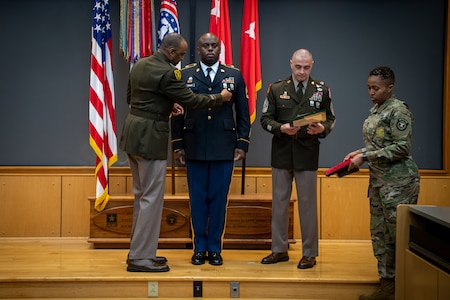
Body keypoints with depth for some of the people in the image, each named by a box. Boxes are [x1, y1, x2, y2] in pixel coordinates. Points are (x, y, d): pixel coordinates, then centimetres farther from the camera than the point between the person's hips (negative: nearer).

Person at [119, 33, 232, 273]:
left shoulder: (139, 65, 10)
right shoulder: (167, 72, -18)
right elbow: (191, 100, -15)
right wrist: (220, 98, 0)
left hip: (133, 134, 10)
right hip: (150, 138, -10)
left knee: (142, 195, 17)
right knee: (152, 197, -2)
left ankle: (139, 250, 26)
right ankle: (140, 258, 2)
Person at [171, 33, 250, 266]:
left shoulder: (234, 75, 7)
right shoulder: (185, 75, 5)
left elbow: (243, 113, 8)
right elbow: (177, 113, 6)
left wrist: (242, 144, 1)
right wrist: (178, 145, 2)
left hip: (224, 149, 0)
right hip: (194, 148, 0)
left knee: (219, 199, 5)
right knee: (197, 199, 5)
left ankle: (215, 248, 16)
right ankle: (199, 248, 16)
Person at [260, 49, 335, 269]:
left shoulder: (322, 90, 5)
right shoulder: (276, 89, 4)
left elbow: (330, 119, 8)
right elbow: (265, 118, 2)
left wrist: (322, 129, -14)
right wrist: (281, 128, -17)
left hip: (307, 154, -1)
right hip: (281, 153, 1)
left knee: (308, 203, 3)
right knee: (279, 202, 8)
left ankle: (309, 253, 13)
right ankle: (279, 250, 20)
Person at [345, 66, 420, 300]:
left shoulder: (399, 110, -13)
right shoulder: (375, 111, 12)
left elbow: (402, 147, -19)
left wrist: (366, 157, -19)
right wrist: (360, 152, 3)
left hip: (399, 182, -9)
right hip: (378, 180, 9)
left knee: (400, 234, -2)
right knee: (379, 233, 10)